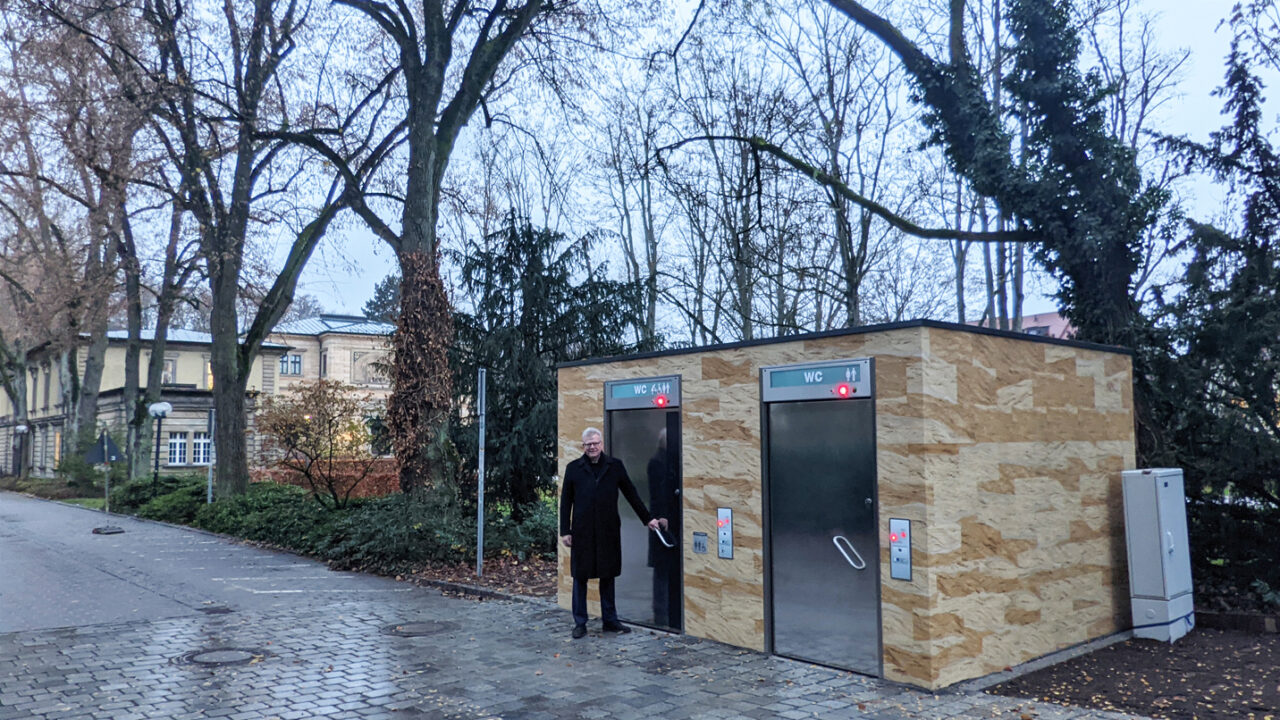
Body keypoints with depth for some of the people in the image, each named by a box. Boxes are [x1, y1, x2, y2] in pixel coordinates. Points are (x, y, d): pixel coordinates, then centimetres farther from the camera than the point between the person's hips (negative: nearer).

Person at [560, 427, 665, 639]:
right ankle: (580, 623, 15)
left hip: (608, 531, 1)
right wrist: (565, 531, -2)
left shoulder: (615, 466, 5)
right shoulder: (574, 468, 2)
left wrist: (648, 519, 9)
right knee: (580, 577, 5)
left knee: (608, 577, 9)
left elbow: (631, 494, 10)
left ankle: (610, 621, 20)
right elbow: (565, 501, 3)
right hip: (582, 532, -1)